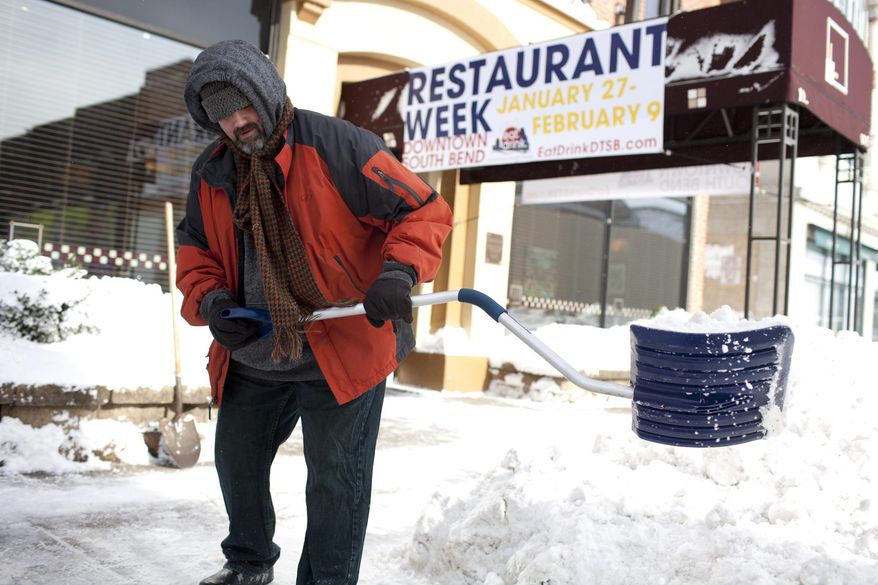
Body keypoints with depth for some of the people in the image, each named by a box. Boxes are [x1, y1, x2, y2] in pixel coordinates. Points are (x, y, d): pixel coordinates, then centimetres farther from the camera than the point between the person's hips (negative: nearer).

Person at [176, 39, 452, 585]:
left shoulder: (336, 145, -16)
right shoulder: (211, 173, 4)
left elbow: (424, 210, -15)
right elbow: (195, 252, 13)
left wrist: (398, 272, -30)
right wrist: (210, 302, -6)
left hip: (343, 350, -6)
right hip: (251, 356, 7)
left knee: (334, 478, 0)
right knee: (237, 459, 20)